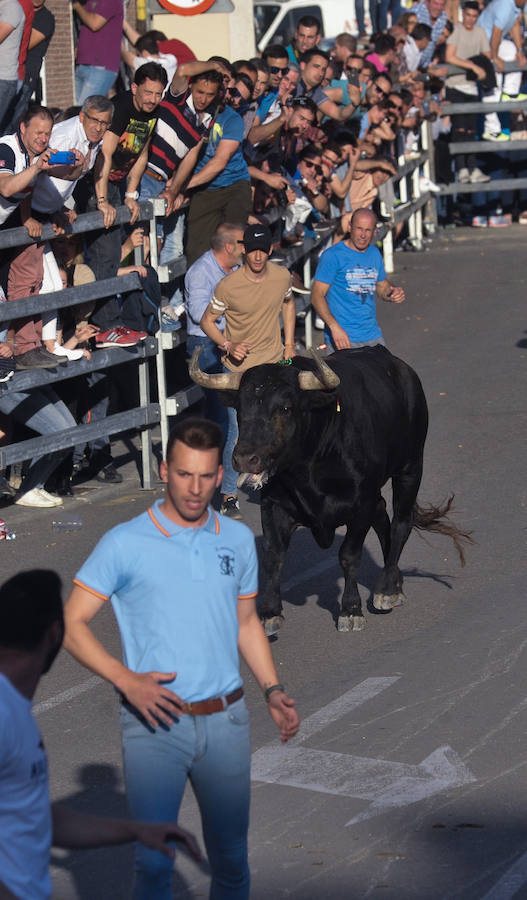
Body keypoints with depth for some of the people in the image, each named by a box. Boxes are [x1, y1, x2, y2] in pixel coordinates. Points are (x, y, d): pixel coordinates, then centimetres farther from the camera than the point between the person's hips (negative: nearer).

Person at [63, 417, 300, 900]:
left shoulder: (238, 540, 7)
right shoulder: (125, 544, -6)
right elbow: (72, 624, -5)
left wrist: (273, 690, 7)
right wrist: (127, 681, -17)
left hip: (226, 722, 4)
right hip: (155, 724, -3)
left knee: (231, 858, 12)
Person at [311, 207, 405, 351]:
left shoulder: (375, 254, 12)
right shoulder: (332, 255, -9)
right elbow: (317, 295, -13)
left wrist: (393, 293, -1)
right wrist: (334, 327, -27)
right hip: (343, 337, -6)